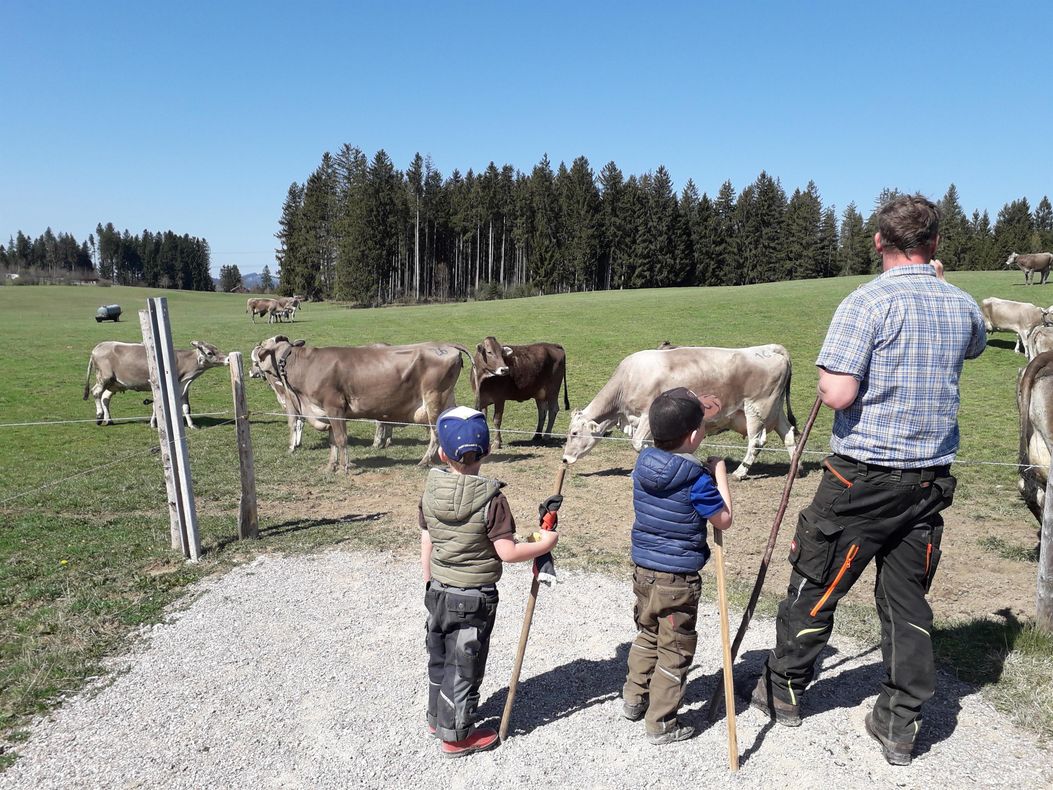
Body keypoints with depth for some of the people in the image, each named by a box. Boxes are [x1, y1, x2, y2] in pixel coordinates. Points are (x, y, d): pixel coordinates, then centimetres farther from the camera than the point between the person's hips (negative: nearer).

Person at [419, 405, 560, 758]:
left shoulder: (431, 489, -7)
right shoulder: (490, 496, -22)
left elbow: (426, 545, 2)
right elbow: (507, 552, -20)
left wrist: (430, 584, 15)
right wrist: (544, 544, -6)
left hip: (439, 592, 5)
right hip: (474, 598, -5)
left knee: (439, 658, 22)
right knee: (464, 666, 11)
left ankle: (438, 718, 42)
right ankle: (455, 736, 25)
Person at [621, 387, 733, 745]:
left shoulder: (644, 460, -3)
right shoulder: (697, 479, -22)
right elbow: (723, 520, -9)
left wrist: (694, 413, 21)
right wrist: (720, 473, -2)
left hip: (643, 570, 7)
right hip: (677, 580, -6)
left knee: (647, 635, 26)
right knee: (675, 651, 10)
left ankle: (634, 699, 39)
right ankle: (661, 724, 20)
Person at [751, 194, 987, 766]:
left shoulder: (868, 302, -14)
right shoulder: (963, 306, 5)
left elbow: (836, 394, -23)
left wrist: (825, 379, -1)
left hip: (863, 475, -5)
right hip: (932, 478, 6)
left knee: (815, 585, 10)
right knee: (908, 598, 14)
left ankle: (782, 689, 27)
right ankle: (900, 725, 23)